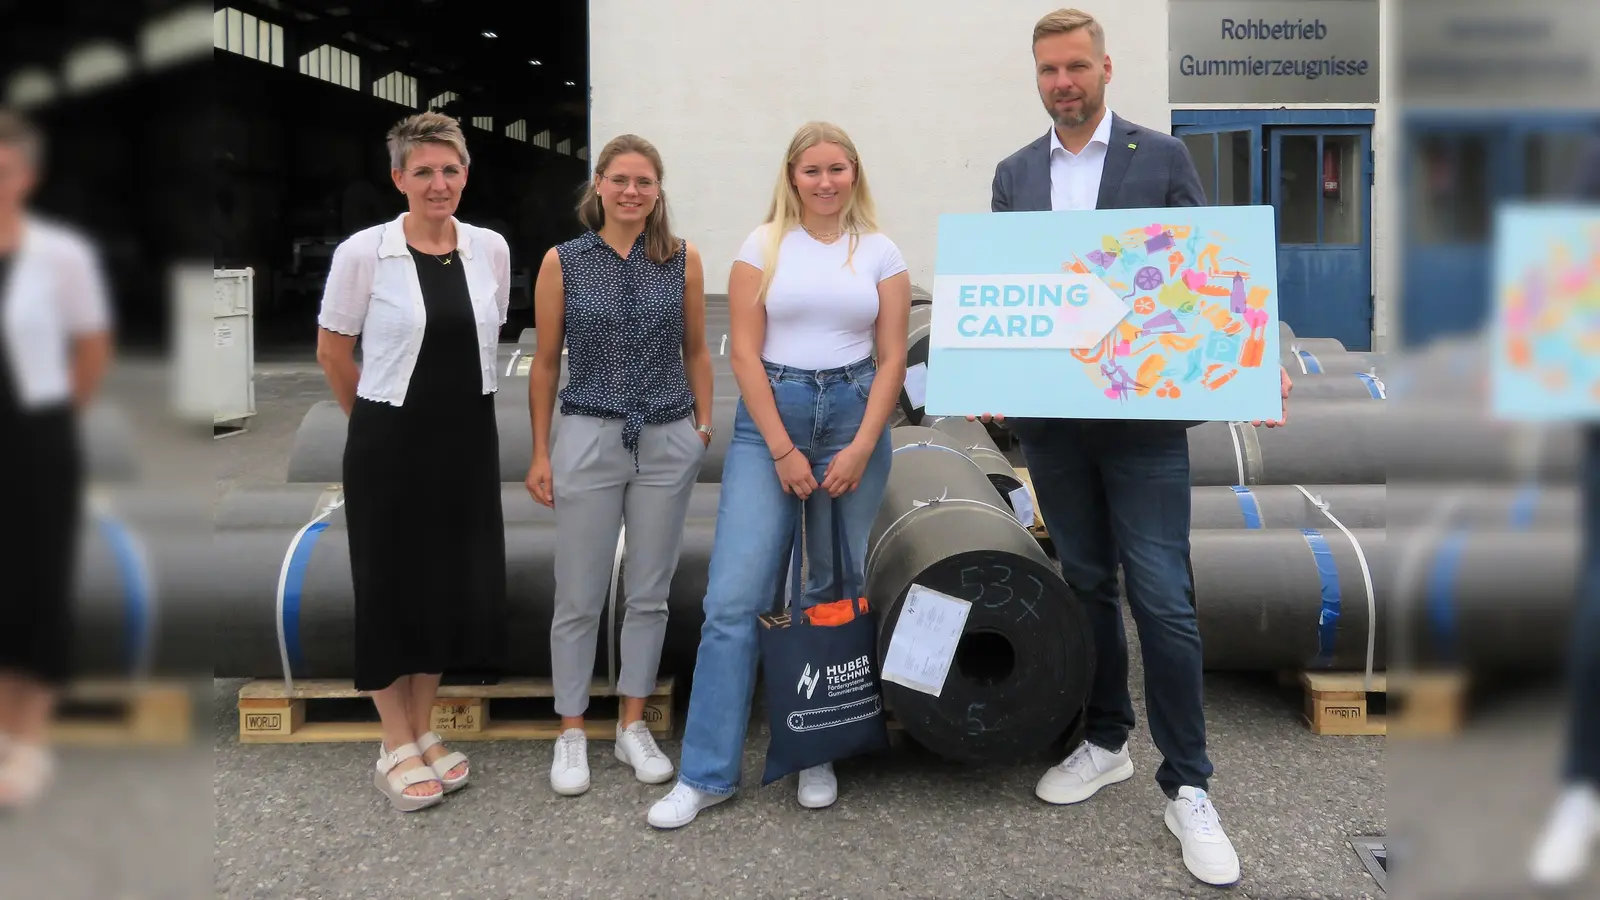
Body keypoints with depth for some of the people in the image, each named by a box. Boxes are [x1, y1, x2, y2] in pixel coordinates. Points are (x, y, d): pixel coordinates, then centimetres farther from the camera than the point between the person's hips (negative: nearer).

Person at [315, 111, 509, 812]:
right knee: (392, 585, 5)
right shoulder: (363, 252, -10)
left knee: (454, 582, 10)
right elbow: (332, 350, 0)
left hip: (468, 439, 4)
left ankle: (424, 732, 28)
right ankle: (396, 747, 20)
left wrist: (461, 401, 14)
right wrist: (377, 416, 8)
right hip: (391, 444, -4)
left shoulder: (491, 249, 1)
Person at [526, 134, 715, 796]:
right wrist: (540, 454, 1)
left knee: (649, 593, 10)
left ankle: (633, 727, 25)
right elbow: (546, 362, 2)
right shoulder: (563, 262, -1)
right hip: (590, 439, -1)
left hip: (668, 443, 2)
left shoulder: (683, 260, 2)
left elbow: (695, 352, 10)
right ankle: (571, 733, 19)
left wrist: (704, 426, 6)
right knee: (579, 598, 4)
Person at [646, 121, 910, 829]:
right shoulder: (763, 246, 4)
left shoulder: (880, 253, 8)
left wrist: (861, 449, -6)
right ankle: (707, 773, 2)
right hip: (768, 417, -1)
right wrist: (784, 451, -8)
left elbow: (893, 358, 4)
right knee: (735, 597, -7)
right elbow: (745, 354, -1)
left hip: (854, 415, 1)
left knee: (836, 594, 3)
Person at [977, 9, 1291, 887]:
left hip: (1142, 412, -3)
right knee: (1085, 583, 14)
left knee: (1162, 597, -5)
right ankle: (1105, 740, 30)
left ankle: (1187, 787, 8)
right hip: (1048, 416, 3)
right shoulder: (1014, 174, 11)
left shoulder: (1161, 156, 2)